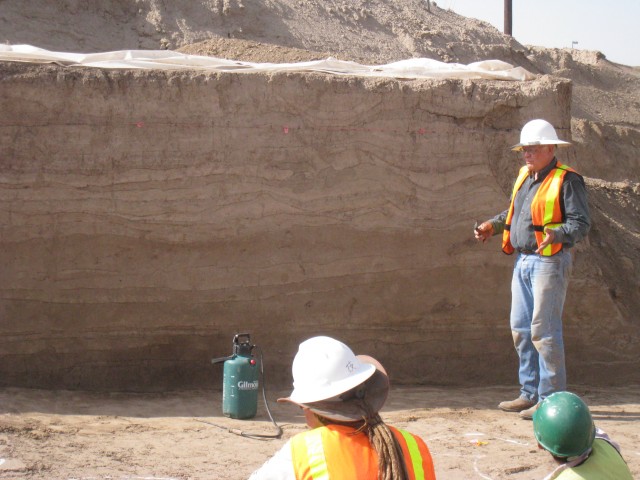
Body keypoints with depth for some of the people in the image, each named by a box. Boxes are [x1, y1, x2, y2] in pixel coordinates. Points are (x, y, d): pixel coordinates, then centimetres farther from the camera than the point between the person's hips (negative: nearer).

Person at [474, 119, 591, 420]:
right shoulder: (525, 176, 15)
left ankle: (551, 398, -5)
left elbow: (581, 223, -15)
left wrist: (555, 234, -32)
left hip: (550, 262, -9)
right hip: (523, 260, 9)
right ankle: (530, 393, 22)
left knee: (543, 329, -10)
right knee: (520, 328, 12)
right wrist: (493, 225, 14)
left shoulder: (567, 180, -10)